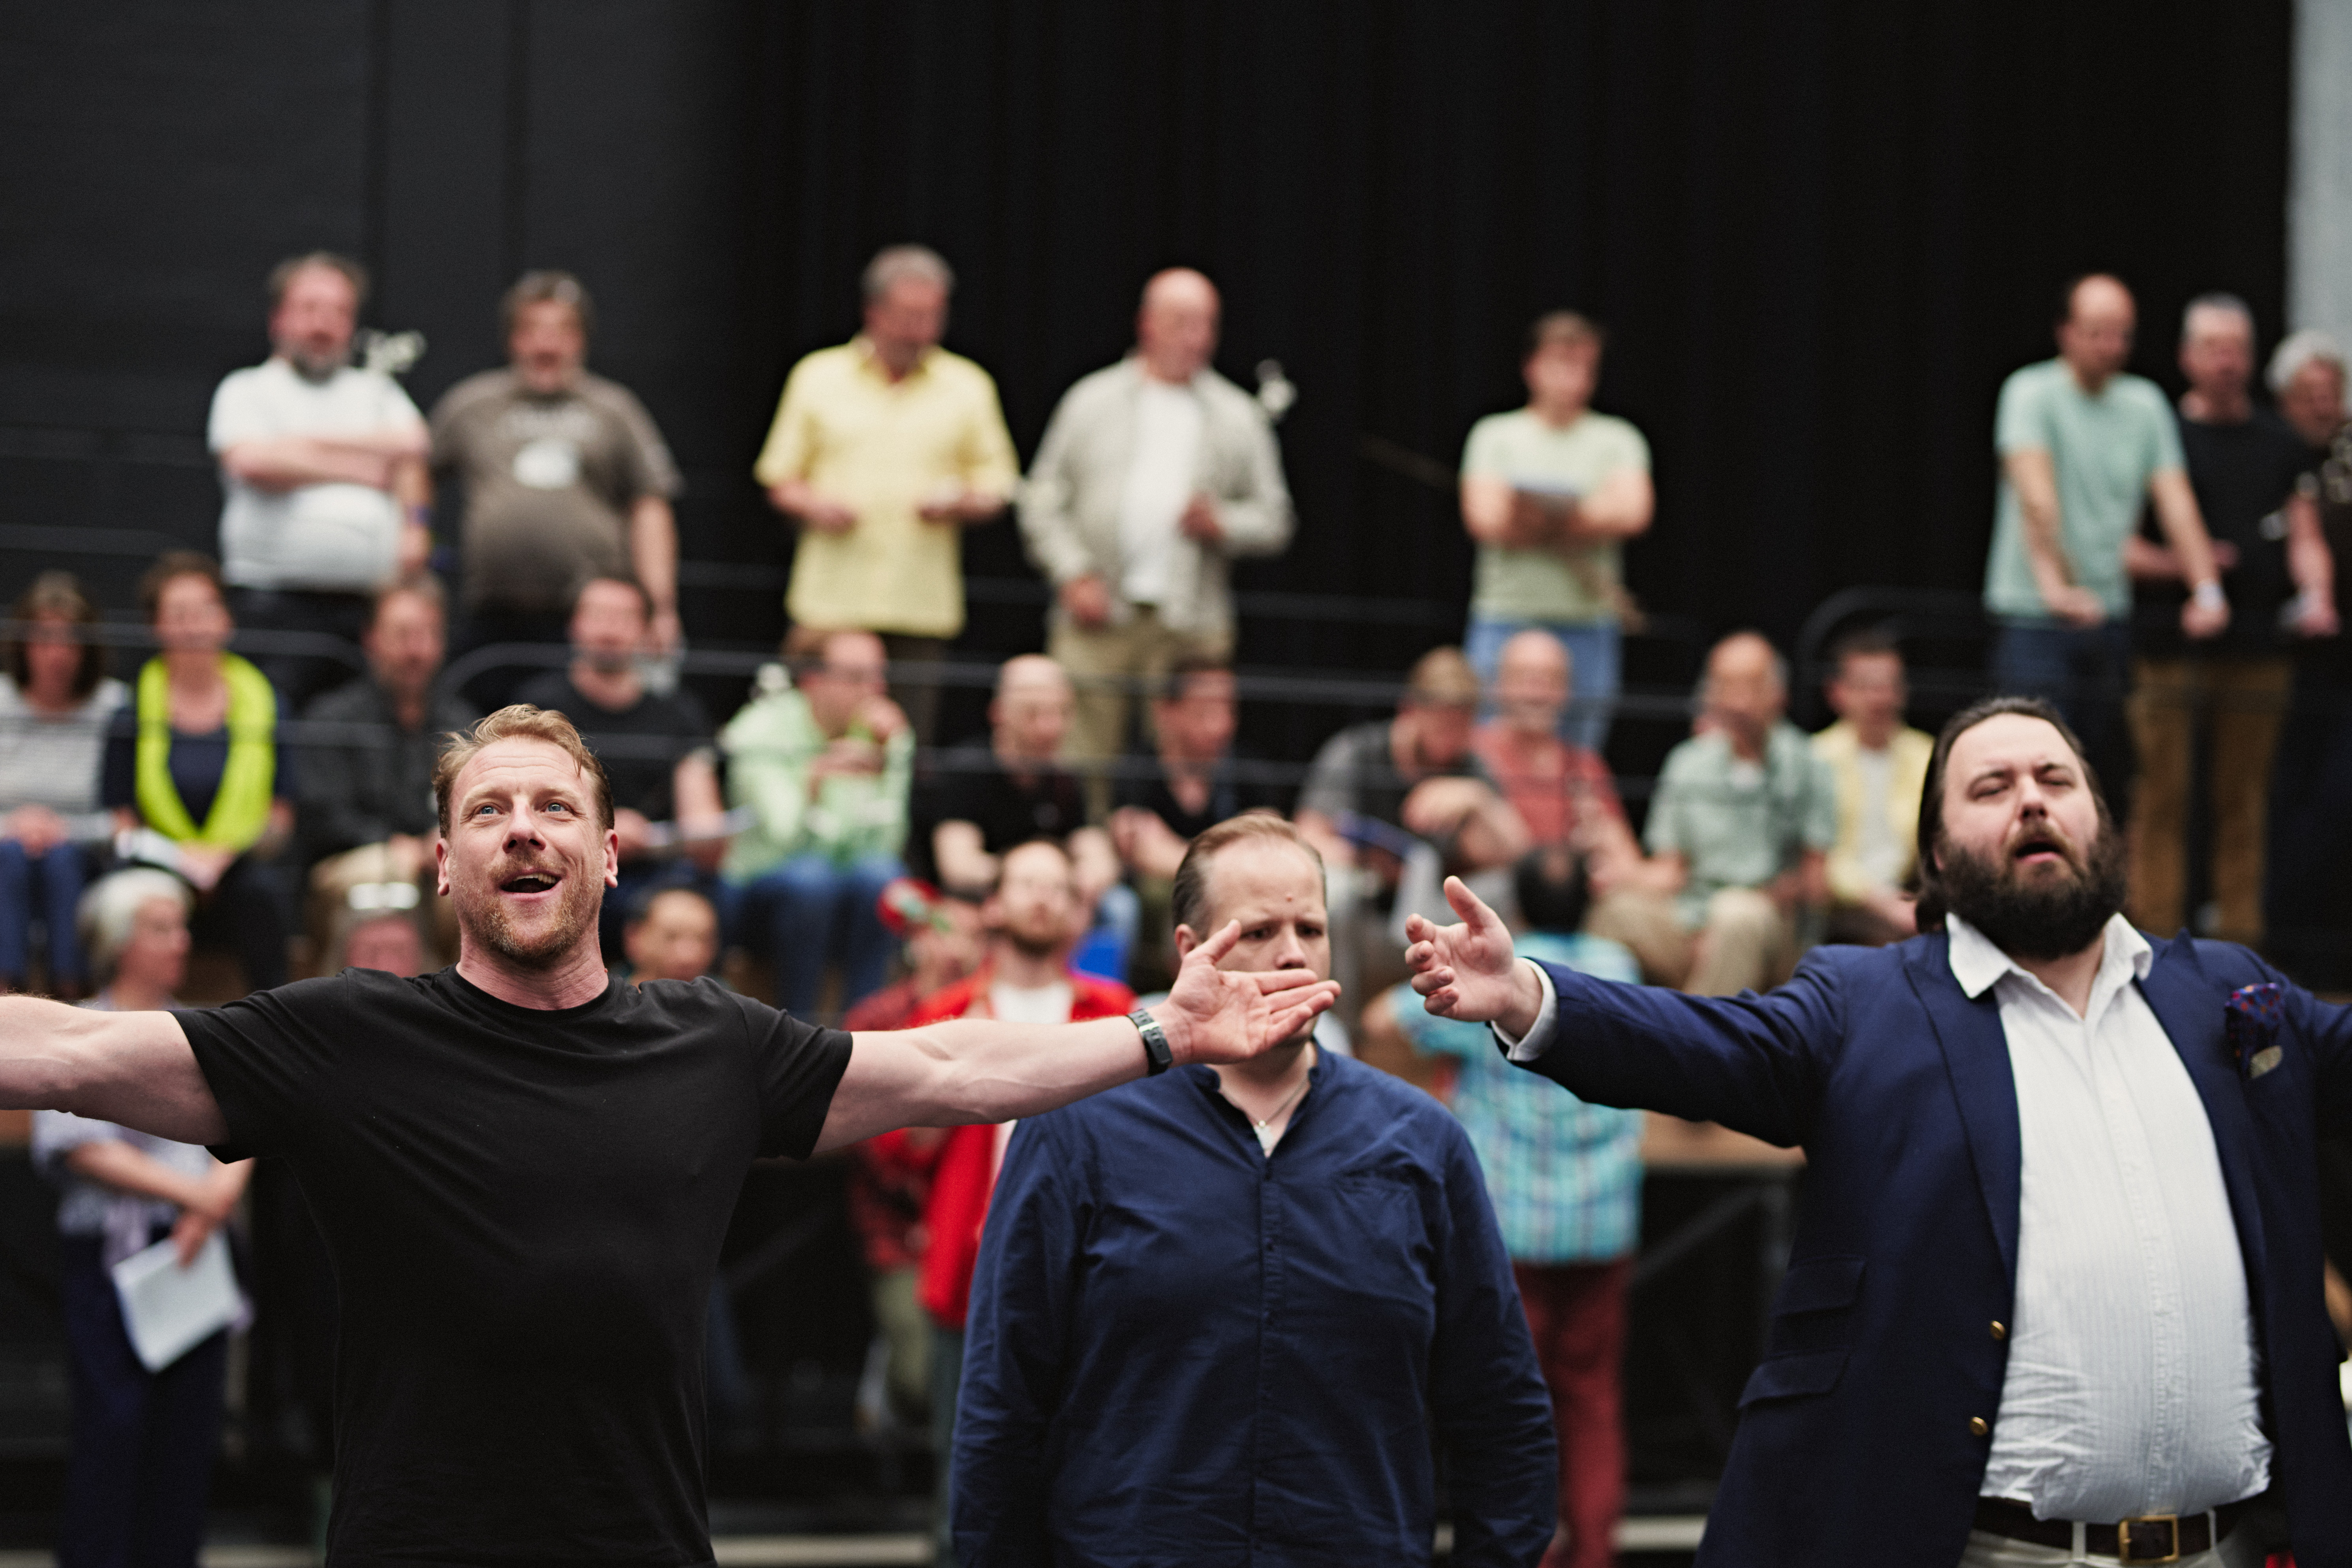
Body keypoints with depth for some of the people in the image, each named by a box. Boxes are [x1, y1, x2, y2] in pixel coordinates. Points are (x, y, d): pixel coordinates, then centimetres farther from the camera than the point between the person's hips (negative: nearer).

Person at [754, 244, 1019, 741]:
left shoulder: (968, 387, 12)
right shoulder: (818, 378, 10)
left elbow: (997, 487, 12)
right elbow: (779, 481, 13)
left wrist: (958, 503, -9)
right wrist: (813, 505, -8)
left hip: (922, 604, 1)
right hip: (832, 602, 0)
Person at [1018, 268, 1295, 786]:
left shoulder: (1239, 417, 12)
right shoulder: (1092, 401, 11)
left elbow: (1274, 519, 13)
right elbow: (1043, 500, 9)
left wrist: (1223, 524, -7)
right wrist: (1073, 574, -4)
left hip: (1192, 627, 0)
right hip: (1097, 621, 0)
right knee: (1082, 766, -6)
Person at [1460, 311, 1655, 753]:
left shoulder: (1617, 439, 9)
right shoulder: (1495, 435, 7)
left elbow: (1634, 514, -8)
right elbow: (1483, 518, -7)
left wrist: (1538, 519, -7)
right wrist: (1586, 519, -5)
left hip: (1588, 622, 1)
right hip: (1506, 620, -1)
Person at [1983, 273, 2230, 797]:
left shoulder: (2145, 404, 9)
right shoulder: (2032, 393, -8)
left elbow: (2176, 502, 2)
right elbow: (2037, 497, -21)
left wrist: (2206, 588, -12)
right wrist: (2055, 584, -33)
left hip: (2112, 613, 5)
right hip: (2034, 617, -5)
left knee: (2111, 770, 5)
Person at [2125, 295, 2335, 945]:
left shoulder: (2281, 444, 15)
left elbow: (2305, 536, 13)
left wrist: (2316, 592, -7)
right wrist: (2173, 564, -15)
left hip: (2260, 648, 3)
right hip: (2172, 649, -3)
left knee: (2244, 804, 4)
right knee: (2163, 798, -7)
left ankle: (2240, 948, 8)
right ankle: (2155, 943, -5)